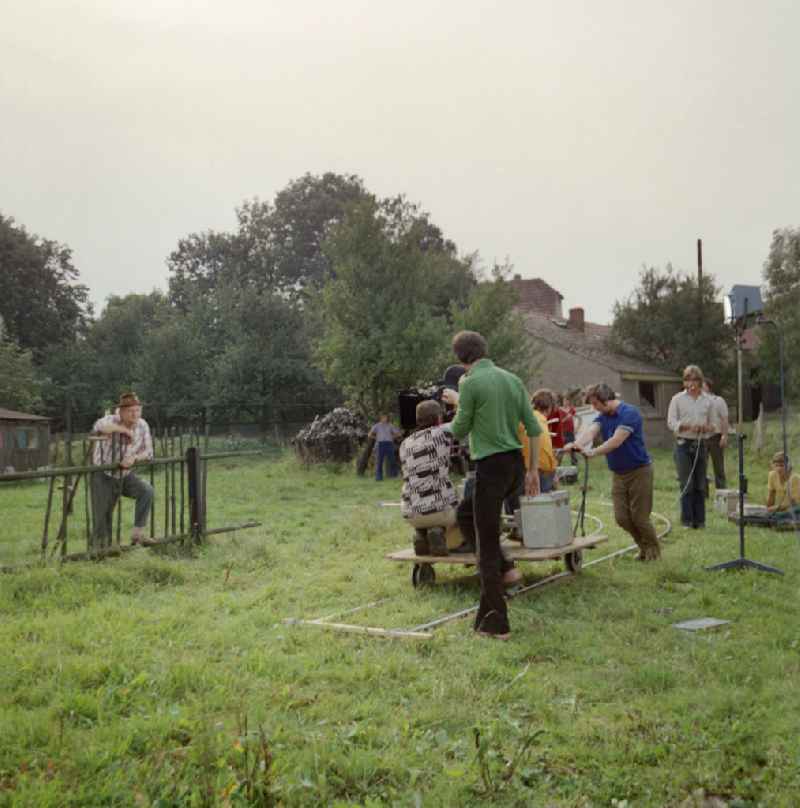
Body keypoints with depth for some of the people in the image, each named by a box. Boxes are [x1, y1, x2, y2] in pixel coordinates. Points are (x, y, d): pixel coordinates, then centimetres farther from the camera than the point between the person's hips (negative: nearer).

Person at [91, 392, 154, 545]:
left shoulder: (142, 425, -9)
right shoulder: (111, 421, -22)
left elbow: (148, 452, -5)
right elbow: (99, 426, -48)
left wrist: (134, 458, -25)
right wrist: (125, 430, -37)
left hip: (125, 476, 3)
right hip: (103, 476, -3)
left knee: (146, 491, -24)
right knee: (103, 520, -1)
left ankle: (137, 534, -16)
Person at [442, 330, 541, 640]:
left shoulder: (470, 383, -10)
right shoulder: (513, 379, 9)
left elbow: (459, 431, -2)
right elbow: (534, 428, 8)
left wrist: (457, 403, 16)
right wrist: (533, 471, 15)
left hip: (491, 466, -7)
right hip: (516, 465, 7)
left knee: (487, 548, 1)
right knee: (467, 513, 32)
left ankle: (497, 623, 4)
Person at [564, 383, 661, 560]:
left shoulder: (629, 413, -17)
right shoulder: (603, 417, 5)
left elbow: (617, 440, -29)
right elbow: (590, 431, -16)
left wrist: (593, 452, -40)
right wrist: (577, 443, -38)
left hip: (639, 471, -7)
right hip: (618, 474, 7)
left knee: (639, 517, -2)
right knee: (622, 518, 3)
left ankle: (653, 549, 24)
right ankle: (644, 546, 27)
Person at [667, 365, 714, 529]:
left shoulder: (708, 400, 10)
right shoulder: (677, 399, 2)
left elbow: (711, 424, 15)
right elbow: (671, 422, -4)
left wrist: (707, 427, -8)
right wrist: (688, 426, -19)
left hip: (700, 444, 3)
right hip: (683, 444, -3)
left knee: (700, 484, 5)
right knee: (686, 484, -4)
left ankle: (699, 519, 13)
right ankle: (687, 520, 2)